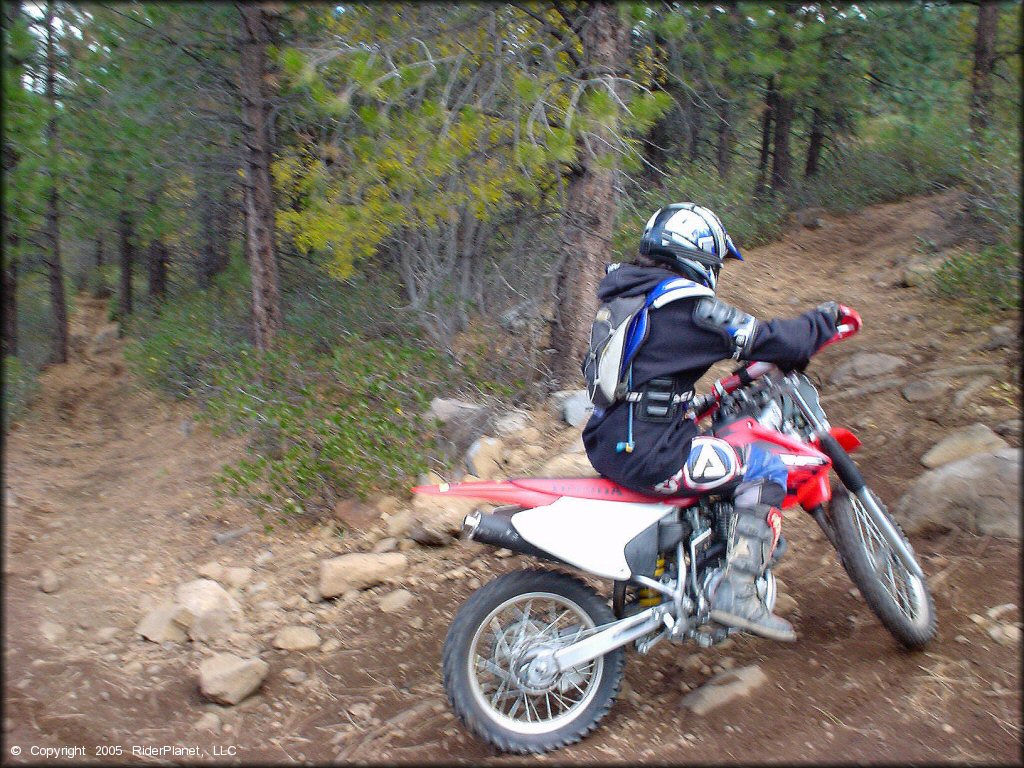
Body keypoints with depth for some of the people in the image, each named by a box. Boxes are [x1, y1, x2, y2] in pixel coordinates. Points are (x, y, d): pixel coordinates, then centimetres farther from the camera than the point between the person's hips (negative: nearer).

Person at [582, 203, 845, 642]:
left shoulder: (623, 295, 14)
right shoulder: (689, 305, -13)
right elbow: (773, 341, -13)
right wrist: (825, 318, 6)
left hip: (605, 442, 9)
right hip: (646, 453, -9)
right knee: (765, 466, -2)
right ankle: (736, 591, -6)